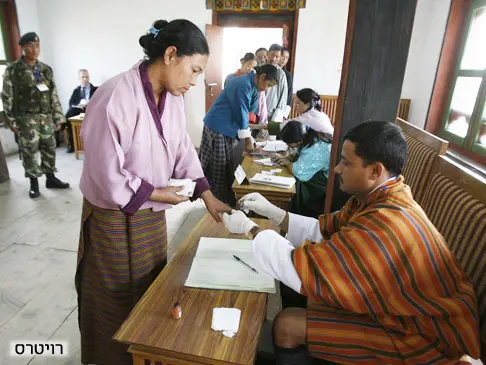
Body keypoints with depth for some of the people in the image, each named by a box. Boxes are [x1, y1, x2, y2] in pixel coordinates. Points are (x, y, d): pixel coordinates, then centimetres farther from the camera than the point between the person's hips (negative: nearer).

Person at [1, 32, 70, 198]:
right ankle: (34, 183, 11)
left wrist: (58, 116, 6)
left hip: (46, 117, 4)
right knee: (29, 151, -1)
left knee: (49, 148, 8)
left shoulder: (46, 69, 10)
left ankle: (50, 178, 20)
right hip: (26, 119, -4)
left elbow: (54, 95, 11)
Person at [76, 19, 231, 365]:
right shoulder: (114, 98, -26)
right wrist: (157, 194, -17)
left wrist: (207, 195, -5)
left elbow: (183, 150, 4)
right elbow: (106, 176, -24)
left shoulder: (173, 98, -3)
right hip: (115, 218, -7)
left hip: (153, 215, 7)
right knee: (117, 300, 16)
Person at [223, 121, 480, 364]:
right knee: (292, 297, 9)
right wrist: (273, 213, -4)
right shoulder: (377, 196, -4)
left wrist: (250, 229, -19)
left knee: (287, 325, -11)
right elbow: (324, 231, 2)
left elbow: (300, 269, -32)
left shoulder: (384, 225, -35)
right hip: (408, 309, 9)